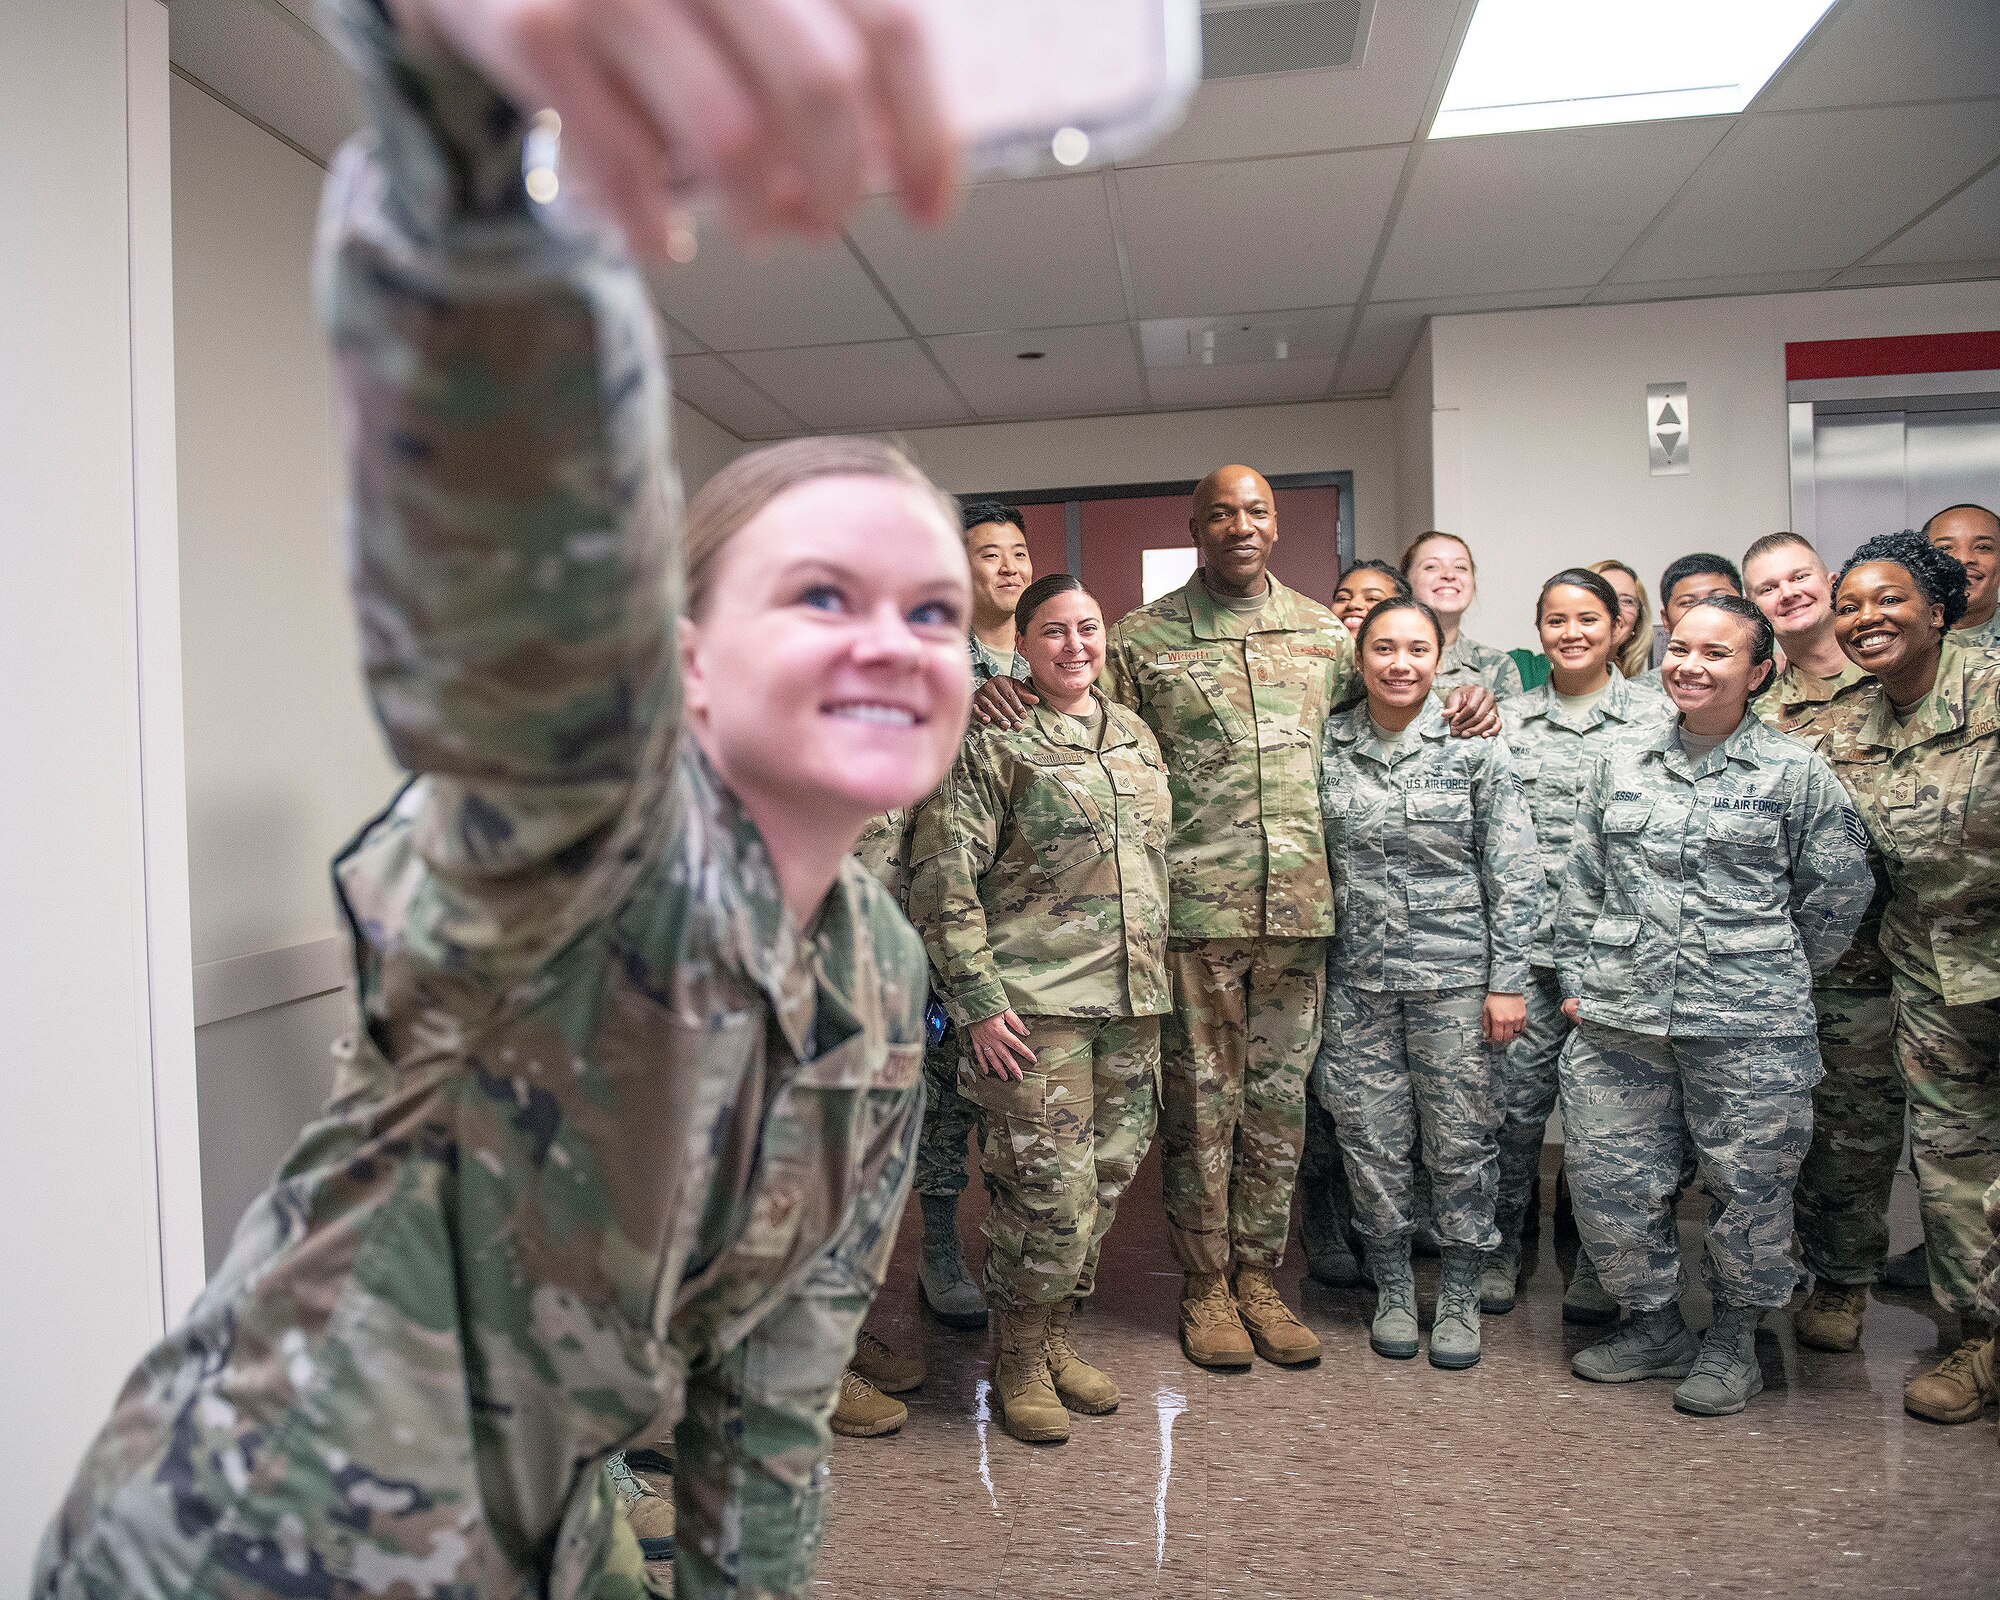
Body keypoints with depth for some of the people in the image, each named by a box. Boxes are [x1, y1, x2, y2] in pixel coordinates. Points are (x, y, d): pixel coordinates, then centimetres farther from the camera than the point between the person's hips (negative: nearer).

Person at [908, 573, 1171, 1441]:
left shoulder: (1136, 736, 15)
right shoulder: (990, 741, -6)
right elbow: (942, 880, -11)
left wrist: (1155, 982, 18)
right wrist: (978, 1000, -14)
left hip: (1132, 1005, 7)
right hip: (1035, 1007, -6)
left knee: (1104, 1184, 13)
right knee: (1050, 1191, -4)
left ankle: (1057, 1336, 32)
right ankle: (1018, 1358, 19)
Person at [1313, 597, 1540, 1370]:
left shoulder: (1474, 746, -3)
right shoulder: (1326, 747, 2)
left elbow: (1514, 874, -3)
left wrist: (1508, 981, -7)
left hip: (1456, 976, -2)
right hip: (1358, 979, 2)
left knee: (1461, 1142, 6)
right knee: (1372, 1142, 8)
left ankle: (1460, 1297, 25)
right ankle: (1393, 1289, 28)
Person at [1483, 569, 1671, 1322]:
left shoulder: (1655, 717, 3)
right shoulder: (1510, 719, 9)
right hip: (1529, 943, 1)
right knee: (1518, 1097, 3)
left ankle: (1596, 1268, 23)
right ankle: (1500, 1249, 21)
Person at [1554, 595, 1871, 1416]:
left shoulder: (1798, 775, 0)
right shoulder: (1621, 768, 9)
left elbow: (1837, 894, 5)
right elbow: (1580, 886, 12)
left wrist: (1772, 983, 7)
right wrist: (1577, 980, 8)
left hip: (1747, 1028, -3)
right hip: (1616, 1021, 3)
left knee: (1747, 1186, 8)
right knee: (1607, 1180, 7)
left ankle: (1733, 1339, 31)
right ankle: (1654, 1324, 29)